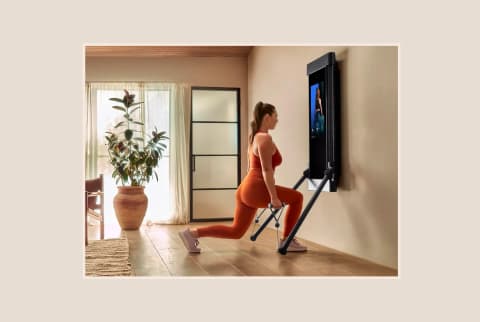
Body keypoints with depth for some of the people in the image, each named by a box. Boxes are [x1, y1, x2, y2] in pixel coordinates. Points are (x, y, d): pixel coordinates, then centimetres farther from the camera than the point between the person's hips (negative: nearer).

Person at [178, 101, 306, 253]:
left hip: (245, 189, 9)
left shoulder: (254, 137, 19)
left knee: (236, 231, 13)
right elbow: (266, 170, -17)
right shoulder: (265, 138, -11)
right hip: (256, 190, -9)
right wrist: (274, 197, -18)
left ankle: (193, 233, 4)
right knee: (297, 197, 5)